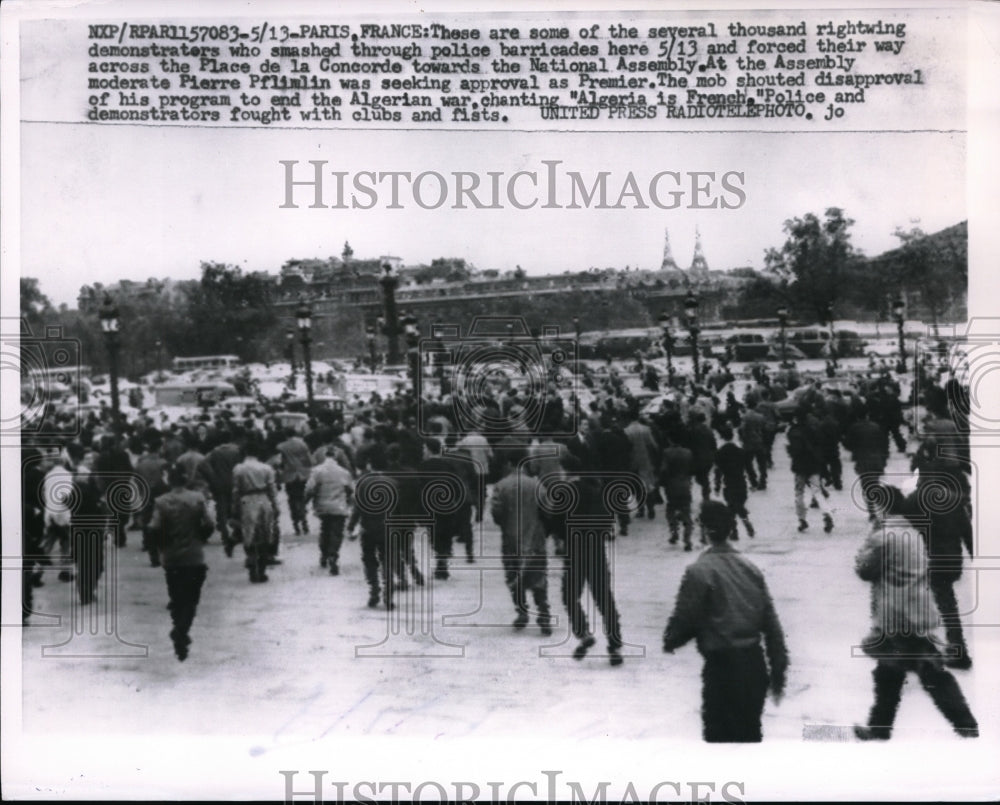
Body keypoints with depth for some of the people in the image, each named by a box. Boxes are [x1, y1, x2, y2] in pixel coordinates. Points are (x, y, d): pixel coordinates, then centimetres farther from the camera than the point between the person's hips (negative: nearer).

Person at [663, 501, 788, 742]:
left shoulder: (699, 571, -12)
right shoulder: (750, 568, 5)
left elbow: (684, 618, -10)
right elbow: (771, 622, 5)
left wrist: (670, 642, 12)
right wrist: (778, 671, 11)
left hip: (722, 665, -5)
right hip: (755, 664, 5)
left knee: (720, 733, 5)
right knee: (750, 733, 19)